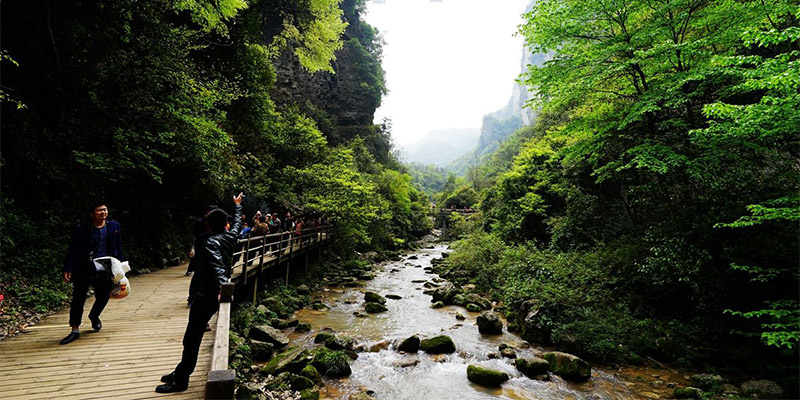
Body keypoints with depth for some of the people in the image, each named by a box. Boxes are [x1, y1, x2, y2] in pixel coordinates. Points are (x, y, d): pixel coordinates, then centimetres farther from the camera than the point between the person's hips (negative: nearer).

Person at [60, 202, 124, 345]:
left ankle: (94, 316, 37)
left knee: (103, 297, 6)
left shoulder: (114, 226, 5)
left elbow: (118, 249, 10)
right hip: (84, 270, -1)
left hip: (105, 270, 2)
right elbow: (72, 250, -2)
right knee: (78, 299, -1)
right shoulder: (82, 230, -2)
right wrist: (67, 269, -11)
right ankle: (75, 330, 9)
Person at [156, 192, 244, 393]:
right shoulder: (231, 236, 4)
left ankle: (180, 381, 10)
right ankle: (180, 372, 31)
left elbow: (217, 266, -35)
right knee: (193, 337, 19)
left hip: (205, 298, -9)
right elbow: (238, 222, 25)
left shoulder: (211, 243, -18)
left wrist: (221, 287, -49)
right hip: (210, 297, 9)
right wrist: (237, 205, 41)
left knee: (191, 339, 1)